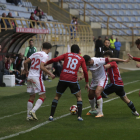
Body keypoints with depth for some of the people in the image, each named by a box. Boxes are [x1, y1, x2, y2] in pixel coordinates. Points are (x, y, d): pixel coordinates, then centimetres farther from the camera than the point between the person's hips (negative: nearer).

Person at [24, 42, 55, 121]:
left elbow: (25, 62, 14)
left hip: (30, 77, 8)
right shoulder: (45, 56, -8)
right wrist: (50, 74, -13)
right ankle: (33, 111, -21)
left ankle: (29, 116, 13)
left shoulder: (35, 54, 14)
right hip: (37, 77, -8)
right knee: (43, 96, -3)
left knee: (32, 96, 15)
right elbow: (41, 67, -20)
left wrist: (26, 71, 30)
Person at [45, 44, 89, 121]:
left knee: (57, 96, 16)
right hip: (73, 80, -1)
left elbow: (54, 60, 4)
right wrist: (87, 82, 19)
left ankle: (51, 116, 9)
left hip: (63, 79, 1)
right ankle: (79, 116, 4)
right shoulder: (81, 59, 14)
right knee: (79, 97, 16)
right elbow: (85, 71, 9)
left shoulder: (67, 55, 14)